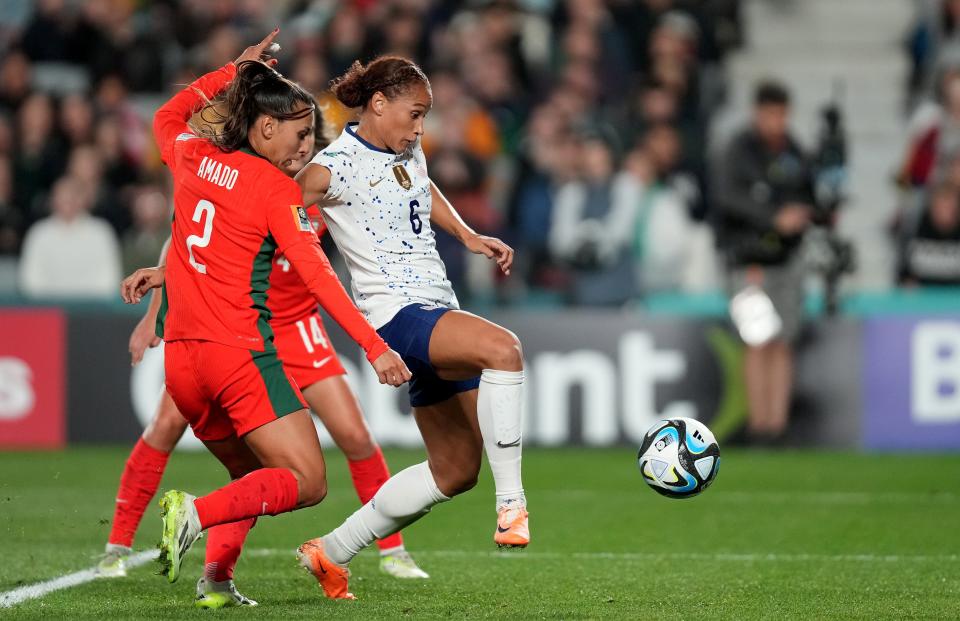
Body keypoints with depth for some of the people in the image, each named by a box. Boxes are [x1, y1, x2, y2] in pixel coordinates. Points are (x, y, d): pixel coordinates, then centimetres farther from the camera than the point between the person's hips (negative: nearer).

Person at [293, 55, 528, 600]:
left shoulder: (409, 152, 14)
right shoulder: (333, 169, -10)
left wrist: (469, 236, 25)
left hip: (439, 313, 9)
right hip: (396, 313, -9)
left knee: (455, 471, 11)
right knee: (502, 348, -36)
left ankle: (332, 553, 23)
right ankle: (511, 503, -34)